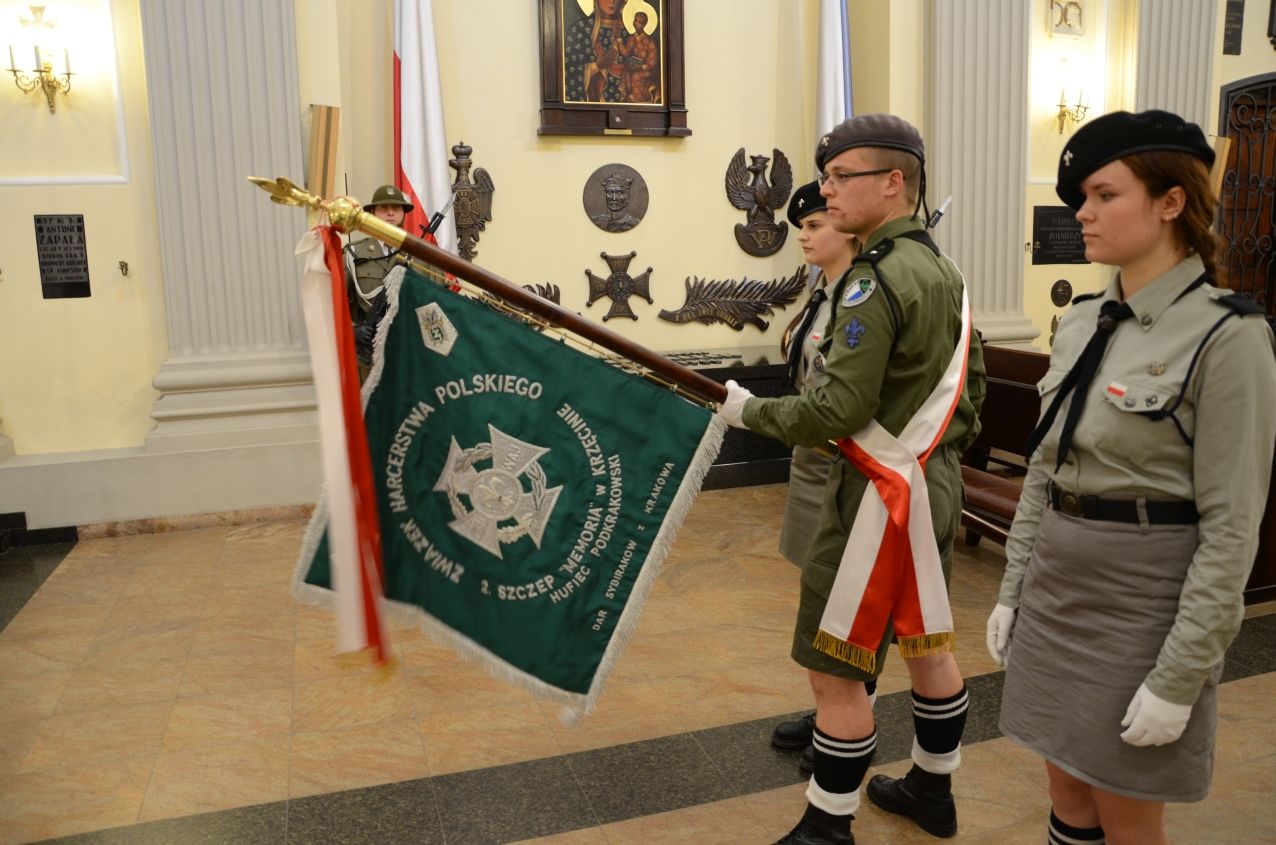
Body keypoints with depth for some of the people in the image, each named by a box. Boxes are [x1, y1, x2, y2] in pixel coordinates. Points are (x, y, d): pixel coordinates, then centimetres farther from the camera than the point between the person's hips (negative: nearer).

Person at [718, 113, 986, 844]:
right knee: (928, 645, 21)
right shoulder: (946, 269, 9)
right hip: (937, 483, 10)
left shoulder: (878, 278, -20)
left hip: (881, 494, -10)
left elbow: (838, 411, -24)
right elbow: (971, 387, 16)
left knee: (836, 671, 1)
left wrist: (750, 411, -10)